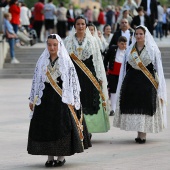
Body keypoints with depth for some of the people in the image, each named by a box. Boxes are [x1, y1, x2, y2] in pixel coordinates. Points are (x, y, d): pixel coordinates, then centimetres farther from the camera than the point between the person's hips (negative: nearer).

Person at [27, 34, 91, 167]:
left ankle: (61, 157, 6)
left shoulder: (66, 62, -1)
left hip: (62, 98, -3)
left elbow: (73, 81, -2)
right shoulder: (42, 61, 8)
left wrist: (71, 101, -7)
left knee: (62, 126, -5)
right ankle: (50, 157, 10)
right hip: (45, 98, 3)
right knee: (45, 126, 1)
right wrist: (33, 99, 10)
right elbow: (36, 80, 12)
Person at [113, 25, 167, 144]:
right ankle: (139, 134, 9)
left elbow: (158, 68, 2)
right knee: (134, 107, 0)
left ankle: (143, 135, -3)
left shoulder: (153, 50, 4)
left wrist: (159, 87, -5)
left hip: (147, 83, -3)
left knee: (145, 107, -6)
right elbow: (125, 68, 13)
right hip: (131, 82, 3)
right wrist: (122, 86, 8)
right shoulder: (130, 50, 13)